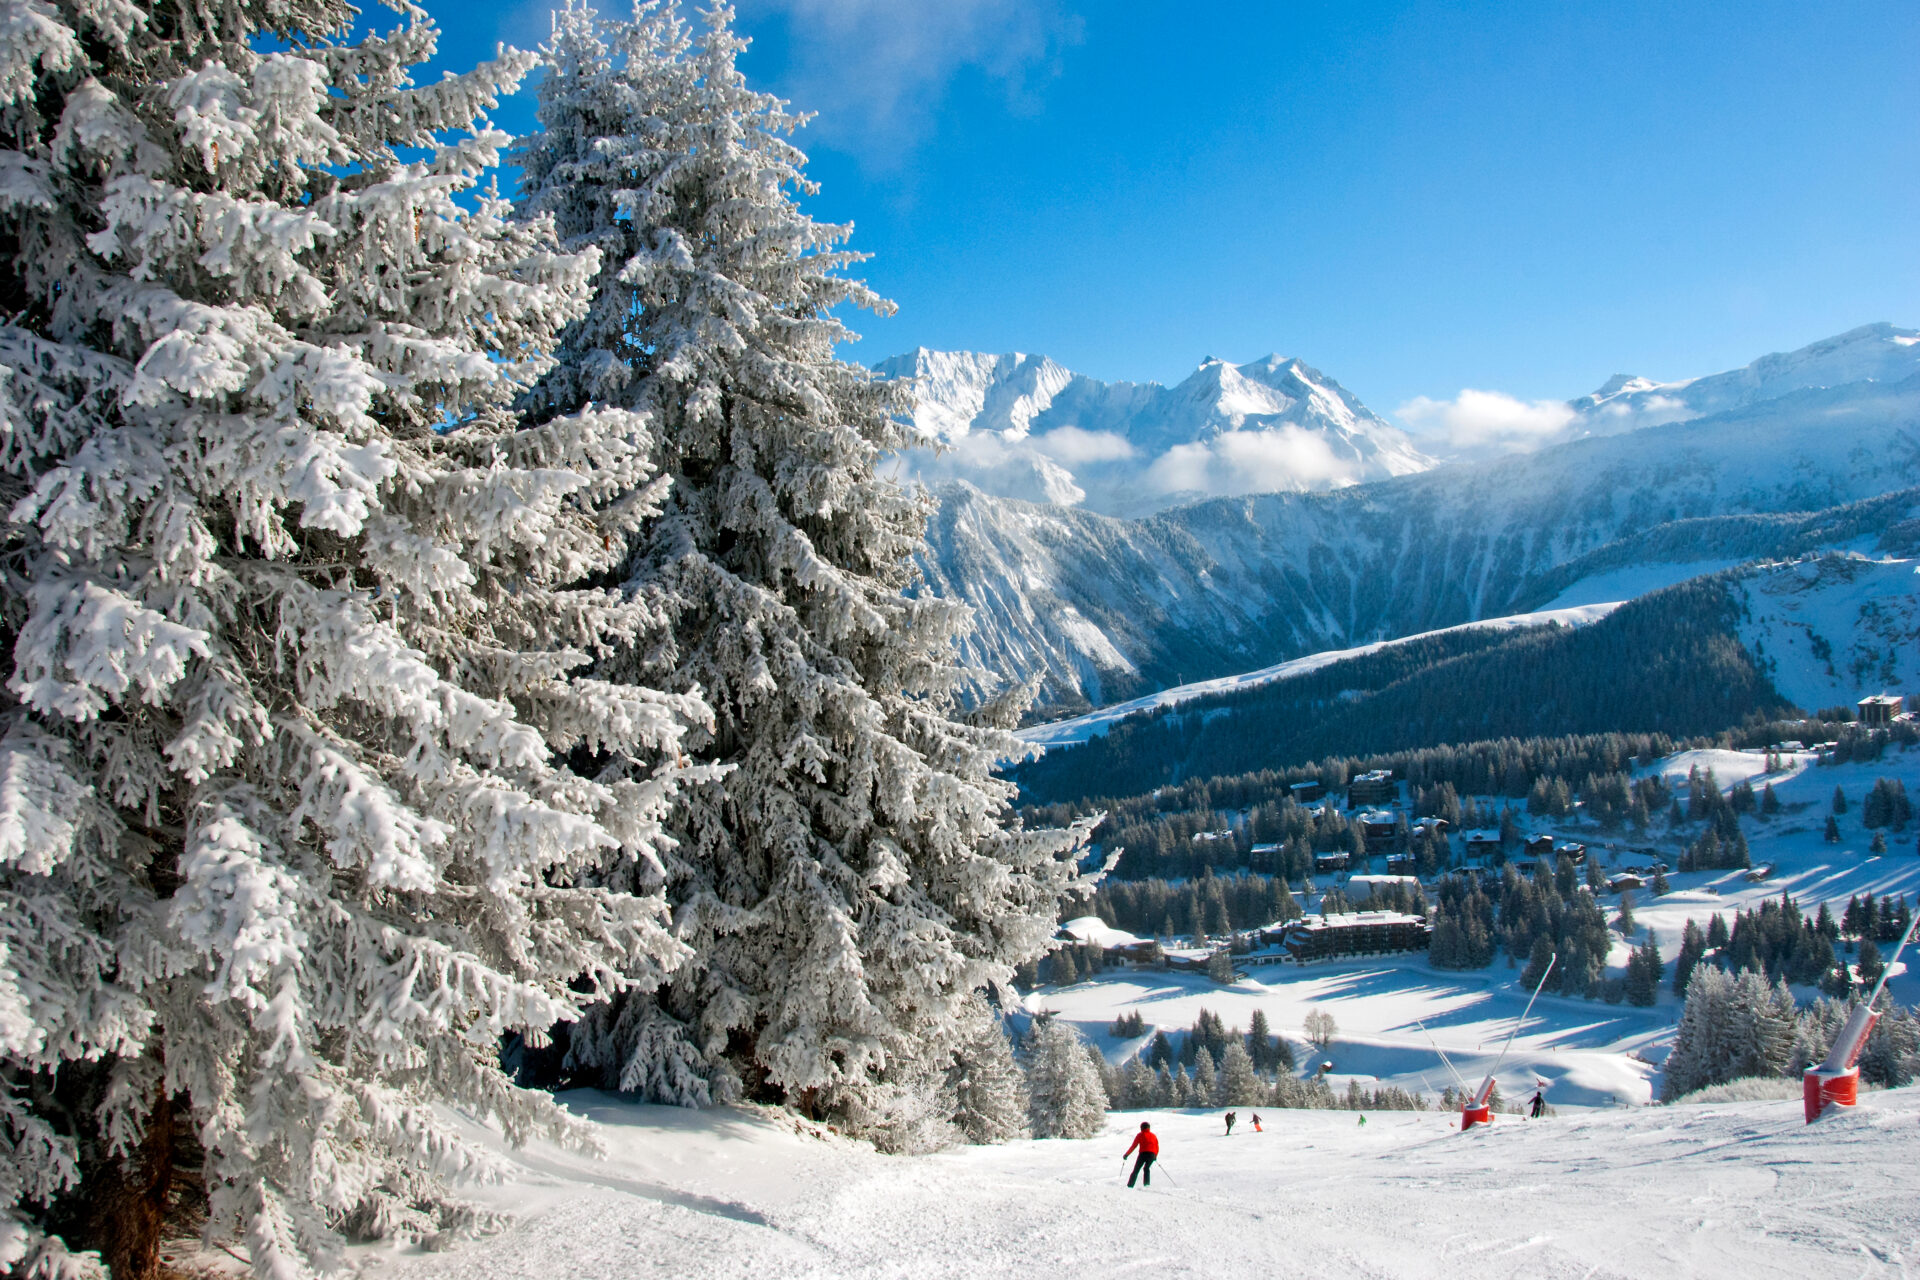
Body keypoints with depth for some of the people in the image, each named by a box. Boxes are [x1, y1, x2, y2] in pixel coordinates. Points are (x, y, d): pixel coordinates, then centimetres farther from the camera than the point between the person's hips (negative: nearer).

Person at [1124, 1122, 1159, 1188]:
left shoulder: (1140, 1135, 10)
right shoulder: (1153, 1136, 20)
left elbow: (1133, 1146, 6)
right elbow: (1157, 1147, 20)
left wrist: (1126, 1154, 12)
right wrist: (1155, 1156, 36)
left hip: (1143, 1153, -3)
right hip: (1152, 1155, 3)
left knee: (1136, 1170, 2)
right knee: (1146, 1169, 22)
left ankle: (1130, 1185, -6)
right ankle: (1147, 1184, 10)